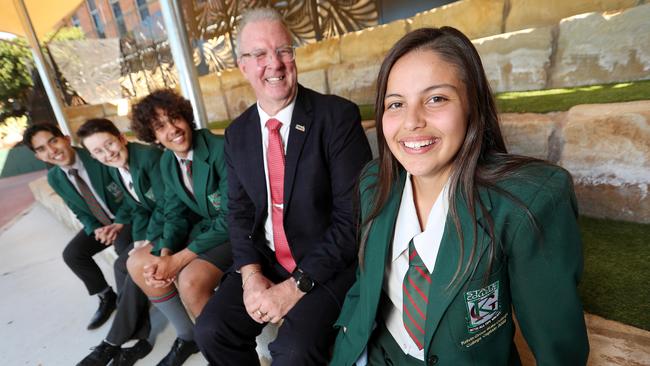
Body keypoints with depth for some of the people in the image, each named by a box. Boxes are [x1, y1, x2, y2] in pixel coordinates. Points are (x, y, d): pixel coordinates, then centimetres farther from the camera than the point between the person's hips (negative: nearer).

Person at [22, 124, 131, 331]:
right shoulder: (54, 178, -2)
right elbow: (80, 212, 7)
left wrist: (119, 223, -23)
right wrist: (96, 229, -13)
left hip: (127, 217, -6)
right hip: (100, 223, 7)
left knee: (123, 253, -29)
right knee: (71, 254, -6)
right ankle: (107, 296, 15)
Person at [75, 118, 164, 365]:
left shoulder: (150, 155, -19)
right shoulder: (113, 170, 6)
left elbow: (166, 204, -20)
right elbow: (137, 208, 8)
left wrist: (149, 241, -15)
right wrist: (139, 240, -7)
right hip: (154, 222, 8)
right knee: (126, 264, -7)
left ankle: (114, 343, 1)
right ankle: (138, 338, 5)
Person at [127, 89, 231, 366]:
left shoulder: (220, 149, -23)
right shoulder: (167, 161, 2)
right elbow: (175, 214, 6)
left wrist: (180, 259, -22)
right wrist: (165, 255, -12)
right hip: (203, 226, 8)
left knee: (190, 280, -28)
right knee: (137, 263, 3)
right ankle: (187, 337, 21)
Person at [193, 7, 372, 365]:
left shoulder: (337, 116, -14)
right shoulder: (237, 133, 4)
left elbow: (354, 213, -17)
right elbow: (239, 211, 7)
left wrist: (296, 285, -17)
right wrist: (251, 273, -8)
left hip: (328, 263, -4)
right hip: (265, 261, 5)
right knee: (211, 330, -3)